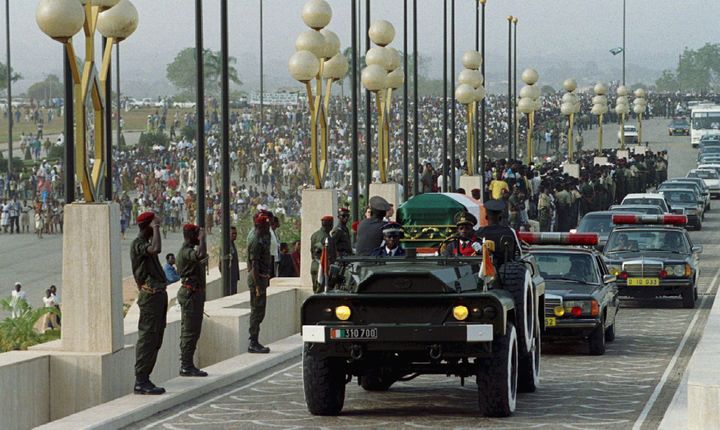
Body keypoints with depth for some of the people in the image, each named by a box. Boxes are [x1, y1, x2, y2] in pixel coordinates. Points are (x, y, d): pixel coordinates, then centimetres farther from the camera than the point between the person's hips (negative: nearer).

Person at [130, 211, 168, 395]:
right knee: (147, 339, -10)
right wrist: (156, 229, -20)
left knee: (155, 341, 11)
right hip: (150, 295, -10)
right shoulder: (138, 244, -13)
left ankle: (144, 380, 14)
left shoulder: (146, 243, 19)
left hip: (158, 295, 10)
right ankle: (141, 382, -10)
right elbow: (156, 249, -33)